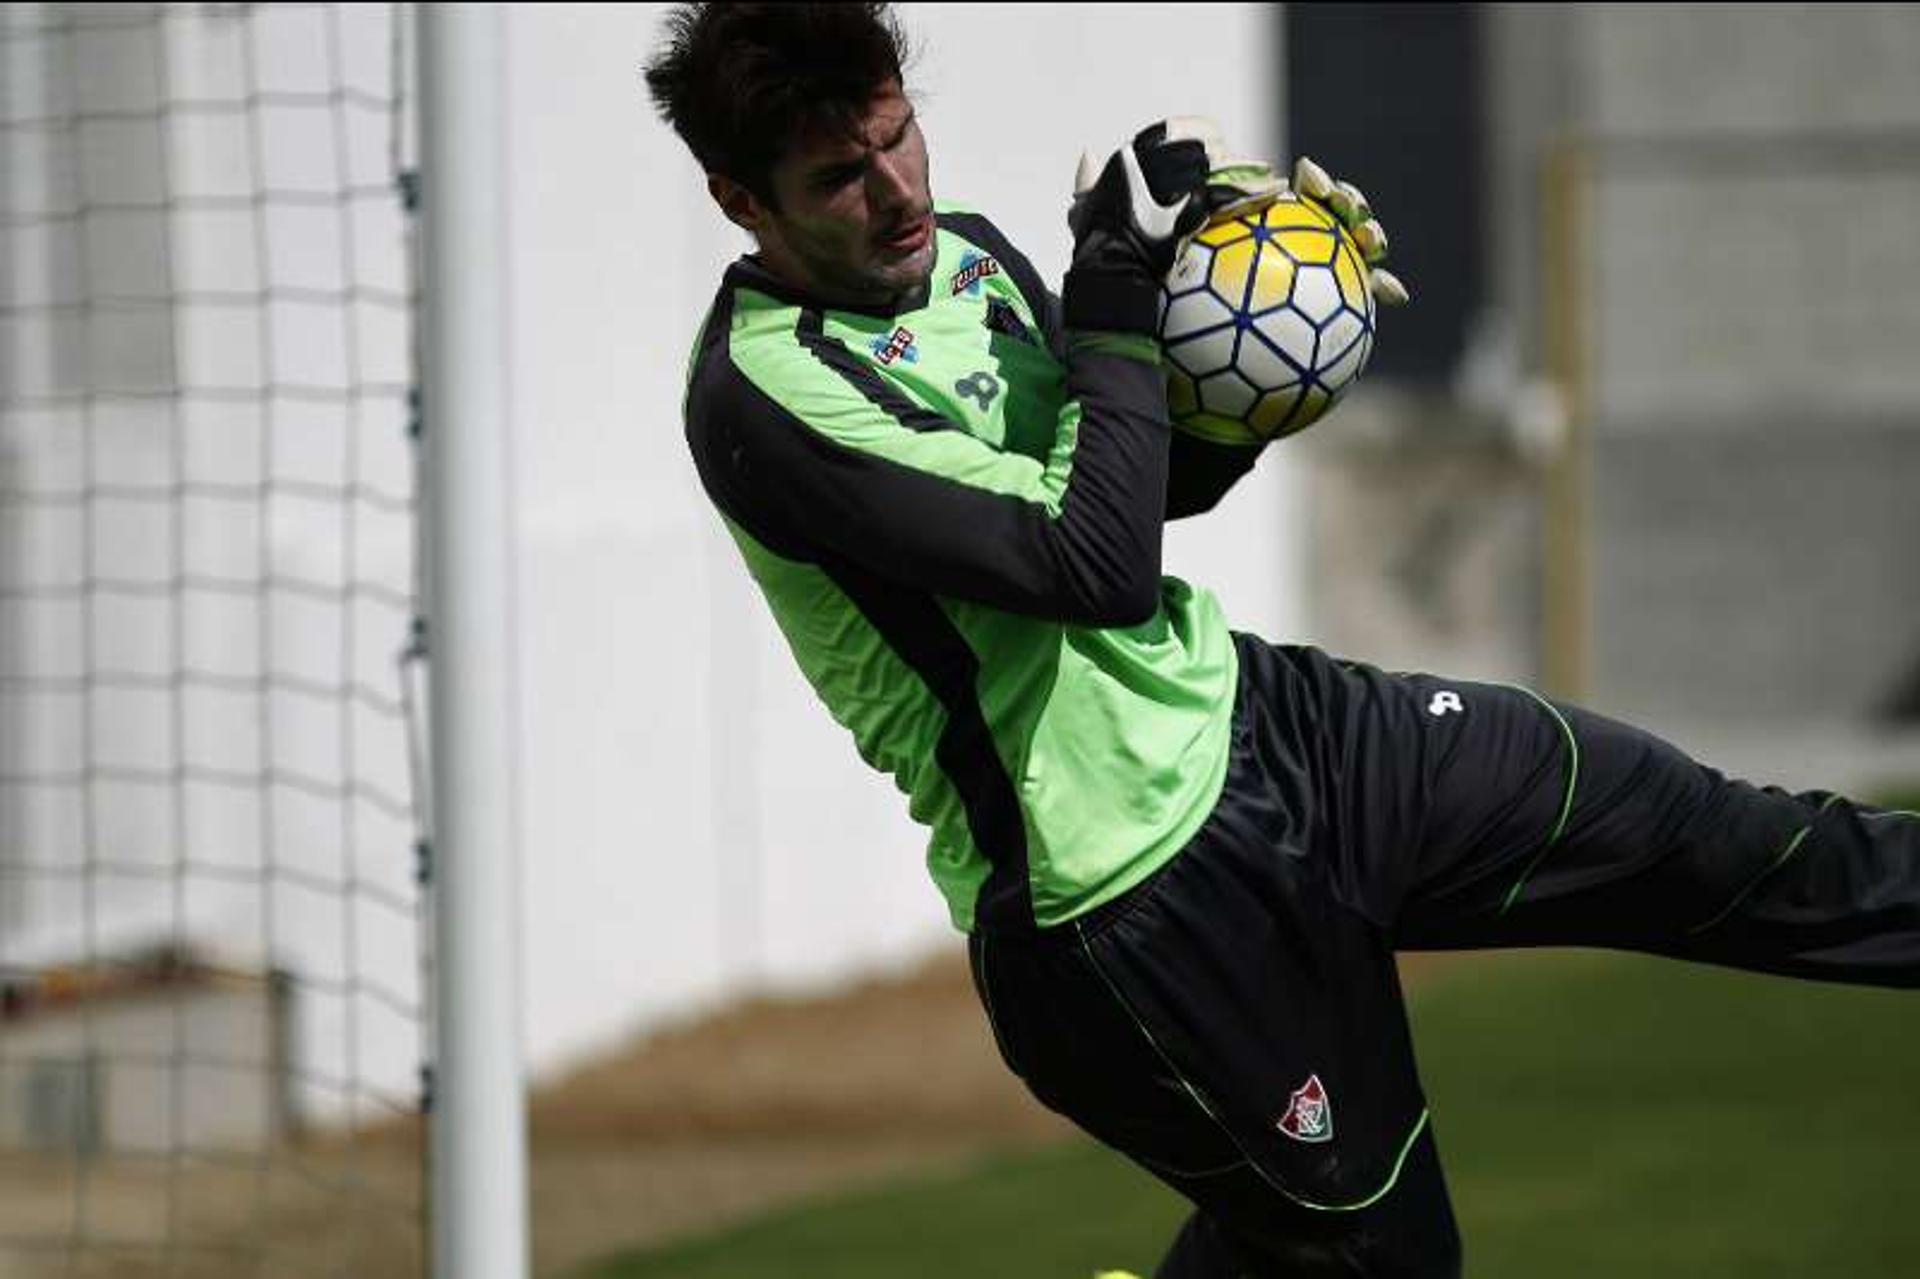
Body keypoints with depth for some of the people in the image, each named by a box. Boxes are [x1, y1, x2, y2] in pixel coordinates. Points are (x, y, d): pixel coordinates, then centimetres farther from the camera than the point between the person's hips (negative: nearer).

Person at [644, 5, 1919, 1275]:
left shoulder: (962, 253, 5)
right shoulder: (764, 398, -23)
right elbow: (1100, 565, -27)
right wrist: (1119, 301, -20)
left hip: (1253, 714, 8)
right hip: (1139, 907, -8)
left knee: (1726, 848, 10)